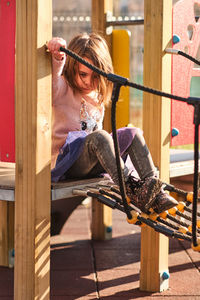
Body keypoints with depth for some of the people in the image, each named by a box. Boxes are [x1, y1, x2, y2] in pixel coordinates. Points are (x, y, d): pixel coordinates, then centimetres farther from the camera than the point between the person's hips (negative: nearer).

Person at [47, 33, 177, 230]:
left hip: (91, 165, 7)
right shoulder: (62, 90, -1)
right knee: (99, 137, -35)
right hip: (64, 161, -7)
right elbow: (53, 76, -27)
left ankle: (156, 194, -25)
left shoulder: (98, 99, 19)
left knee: (133, 133, -10)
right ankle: (131, 190, -46)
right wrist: (57, 56, -44)